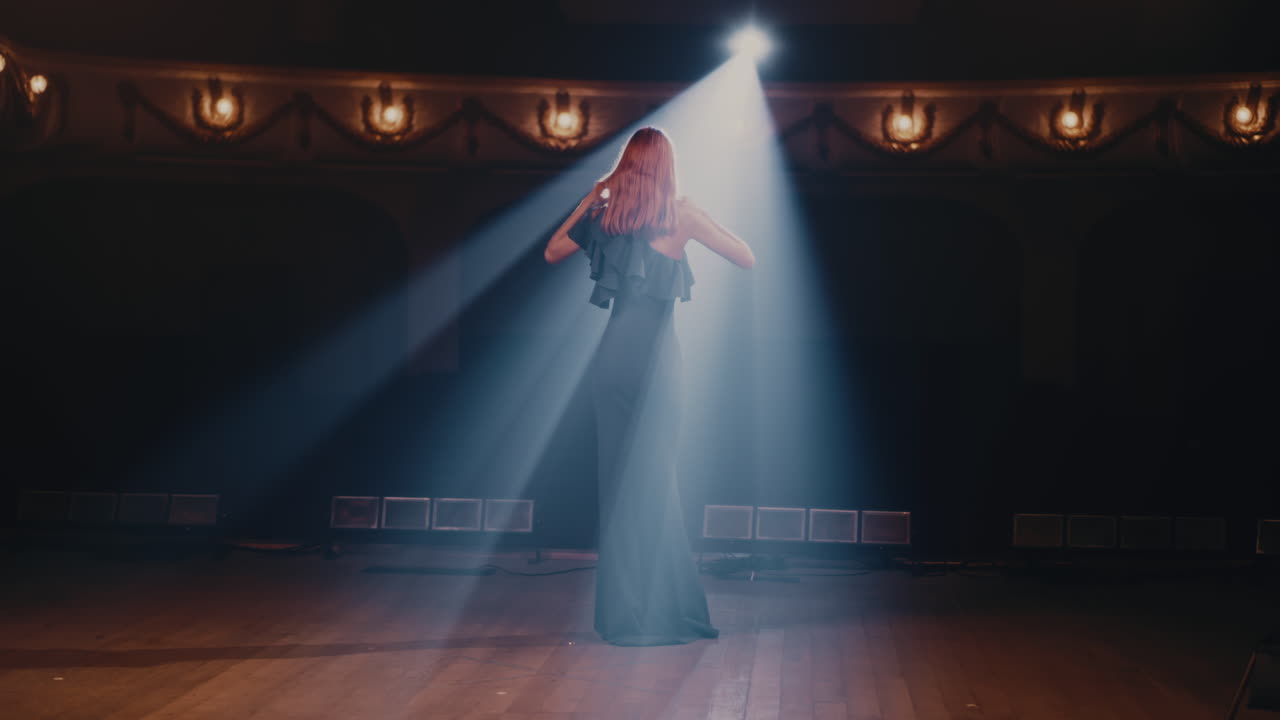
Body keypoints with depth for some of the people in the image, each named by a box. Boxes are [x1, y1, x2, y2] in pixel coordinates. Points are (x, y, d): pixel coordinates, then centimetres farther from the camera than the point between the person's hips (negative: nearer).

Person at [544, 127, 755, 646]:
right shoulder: (681, 214, -2)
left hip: (613, 351, 3)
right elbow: (748, 259, 3)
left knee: (619, 477, 11)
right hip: (654, 351, -3)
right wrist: (699, 225, 16)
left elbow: (552, 253, 22)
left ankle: (621, 612, 16)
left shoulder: (604, 212, 6)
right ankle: (649, 615, 3)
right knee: (651, 482, 1)